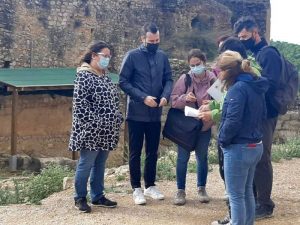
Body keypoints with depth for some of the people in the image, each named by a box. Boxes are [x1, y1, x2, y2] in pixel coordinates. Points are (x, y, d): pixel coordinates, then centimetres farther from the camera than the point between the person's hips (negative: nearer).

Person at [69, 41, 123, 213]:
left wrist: (117, 119, 10)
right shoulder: (84, 75, -12)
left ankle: (98, 196, 24)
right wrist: (96, 123, -19)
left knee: (100, 164, 14)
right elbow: (80, 103, -18)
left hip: (106, 131, 8)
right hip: (91, 130, -8)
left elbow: (113, 99, 20)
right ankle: (80, 198, 13)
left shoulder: (105, 75, 14)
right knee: (86, 164, 0)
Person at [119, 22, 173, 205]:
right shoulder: (132, 56, -8)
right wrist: (143, 97, -18)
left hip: (155, 113, 4)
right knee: (135, 152, 5)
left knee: (153, 151, 13)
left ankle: (151, 185, 26)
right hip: (136, 113, -4)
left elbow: (169, 79, 7)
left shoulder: (163, 56, 5)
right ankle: (137, 188, 16)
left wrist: (166, 96, -13)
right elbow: (123, 82, -10)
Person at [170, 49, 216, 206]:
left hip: (204, 125, 0)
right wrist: (185, 98, -25)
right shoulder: (185, 79, -9)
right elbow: (173, 100, -7)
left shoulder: (212, 80, -10)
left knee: (202, 157, 14)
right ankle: (180, 190, 19)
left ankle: (201, 188, 30)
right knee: (182, 157, 6)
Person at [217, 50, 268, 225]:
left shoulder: (238, 88, -19)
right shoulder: (256, 86, 8)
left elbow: (233, 120, -24)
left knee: (236, 195, 4)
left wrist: (222, 140, -11)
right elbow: (262, 114, 17)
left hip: (239, 148, -9)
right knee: (247, 191, 21)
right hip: (255, 146, 9)